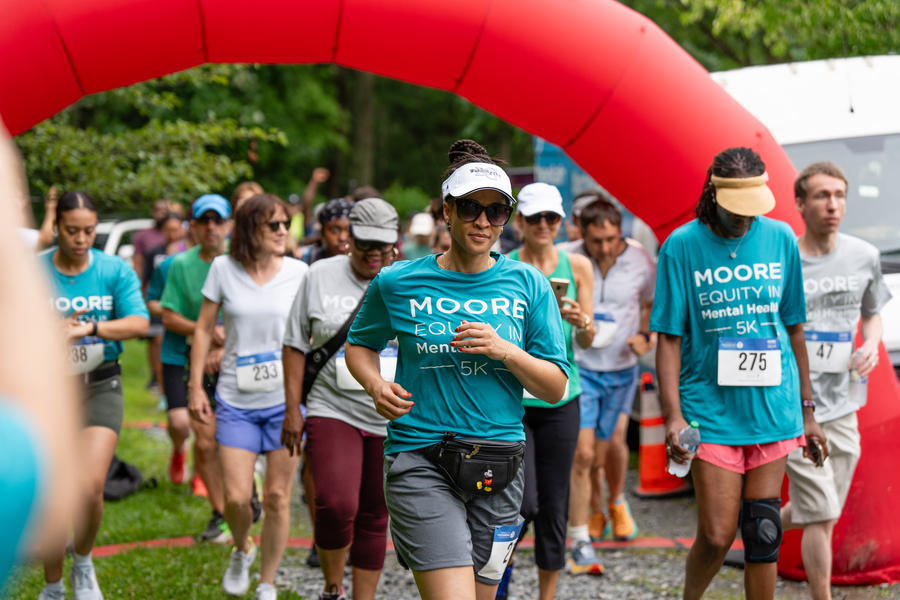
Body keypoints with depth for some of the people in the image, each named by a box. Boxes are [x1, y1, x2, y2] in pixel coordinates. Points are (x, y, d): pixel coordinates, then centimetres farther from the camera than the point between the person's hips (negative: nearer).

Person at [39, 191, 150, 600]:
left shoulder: (116, 271, 0)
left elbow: (139, 323, -11)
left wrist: (89, 328, -25)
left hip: (100, 387, 0)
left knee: (89, 488, -17)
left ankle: (83, 566, 12)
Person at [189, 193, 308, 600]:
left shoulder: (298, 272, -1)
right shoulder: (223, 269, -2)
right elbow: (204, 329, 6)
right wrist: (196, 386, 3)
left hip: (286, 399, 0)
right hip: (236, 401, 0)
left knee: (277, 497, 3)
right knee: (236, 497, -5)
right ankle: (242, 551, 28)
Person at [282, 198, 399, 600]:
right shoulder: (321, 276, 2)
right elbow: (296, 345, 7)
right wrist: (292, 409, 2)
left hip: (391, 419, 2)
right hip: (332, 411, -2)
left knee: (374, 516, 7)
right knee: (335, 505, -18)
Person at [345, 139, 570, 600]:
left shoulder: (528, 285, 5)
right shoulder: (398, 283, 2)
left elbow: (555, 388, 5)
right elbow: (359, 345, 18)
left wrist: (506, 351, -12)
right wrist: (375, 384, -3)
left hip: (498, 470, 3)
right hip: (420, 460, -3)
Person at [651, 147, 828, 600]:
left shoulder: (780, 239, 5)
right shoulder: (682, 246, -4)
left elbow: (793, 328, 13)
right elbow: (669, 338, -4)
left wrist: (806, 411, 15)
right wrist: (673, 417, -15)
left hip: (773, 406, 3)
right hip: (711, 411, -2)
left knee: (763, 534, 3)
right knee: (716, 537, -3)